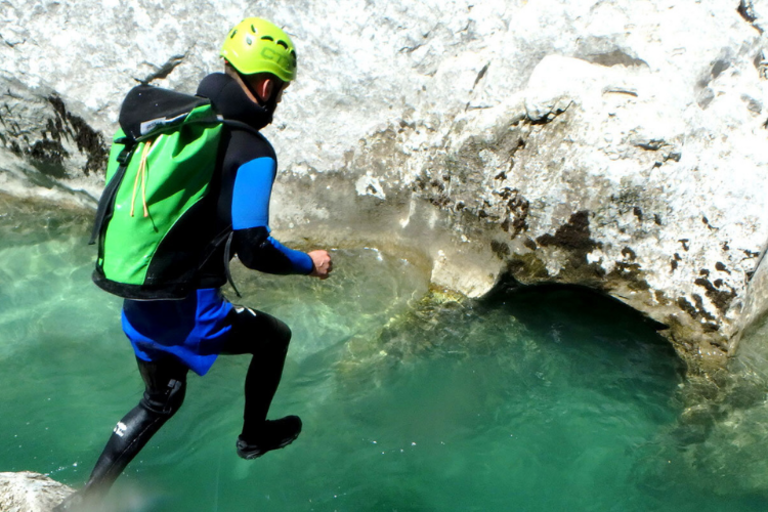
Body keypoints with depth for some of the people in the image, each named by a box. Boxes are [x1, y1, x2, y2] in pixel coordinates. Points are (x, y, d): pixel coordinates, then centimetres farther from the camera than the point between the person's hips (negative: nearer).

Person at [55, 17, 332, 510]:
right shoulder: (254, 152, -16)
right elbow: (252, 247, -22)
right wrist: (309, 263, -4)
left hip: (137, 304, 7)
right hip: (189, 312, -7)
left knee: (160, 400, 30)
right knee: (274, 336, 23)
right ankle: (254, 434, 43)